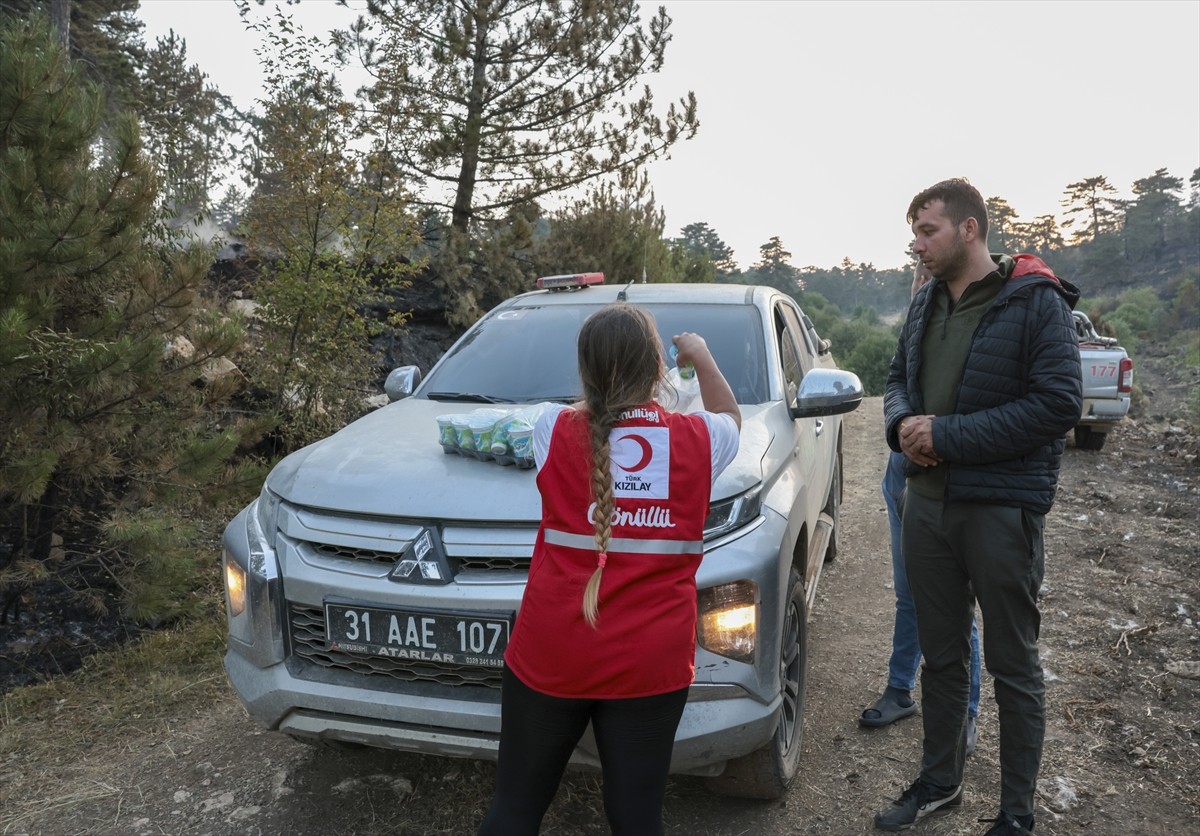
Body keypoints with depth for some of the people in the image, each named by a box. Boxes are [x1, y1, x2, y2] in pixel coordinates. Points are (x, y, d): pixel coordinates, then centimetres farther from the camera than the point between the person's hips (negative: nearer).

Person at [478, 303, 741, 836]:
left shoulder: (553, 430, -7)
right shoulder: (698, 438, -4)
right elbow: (730, 418, 21)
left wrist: (601, 395, 31)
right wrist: (701, 357, 32)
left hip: (549, 655, 0)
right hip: (652, 662, 1)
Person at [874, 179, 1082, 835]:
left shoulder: (1036, 302, -11)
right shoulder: (926, 302, 10)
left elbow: (1059, 403, -18)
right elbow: (898, 380, 17)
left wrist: (947, 435, -20)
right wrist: (903, 423, -7)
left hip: (1002, 509, -6)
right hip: (927, 503, 6)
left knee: (1013, 667, 9)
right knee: (940, 656, 18)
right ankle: (939, 783, 36)